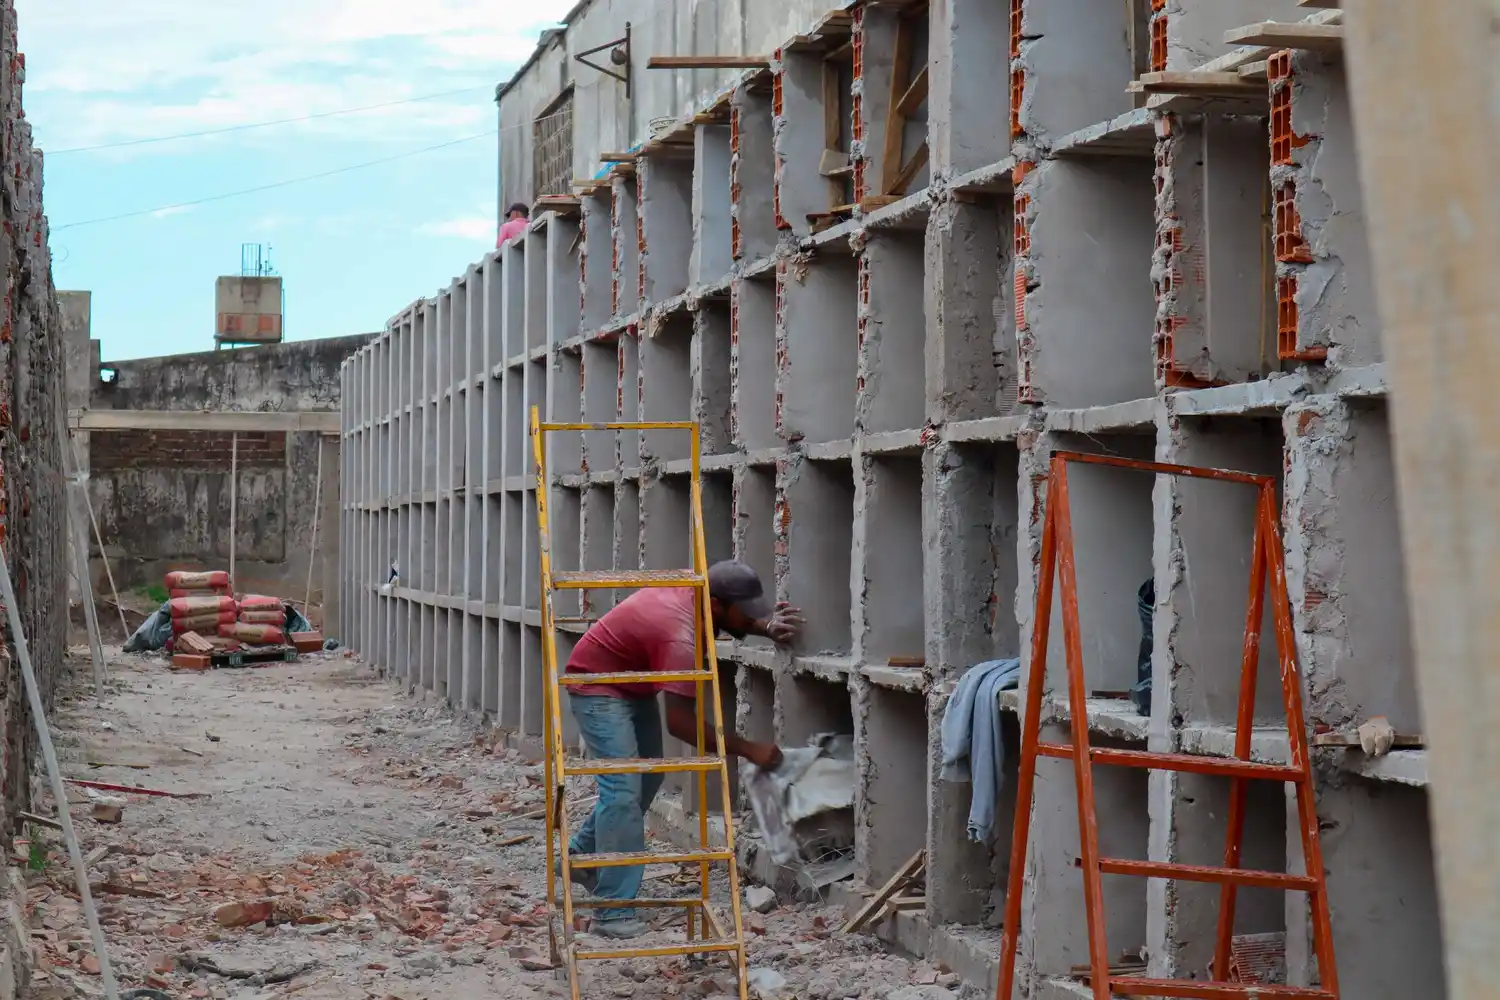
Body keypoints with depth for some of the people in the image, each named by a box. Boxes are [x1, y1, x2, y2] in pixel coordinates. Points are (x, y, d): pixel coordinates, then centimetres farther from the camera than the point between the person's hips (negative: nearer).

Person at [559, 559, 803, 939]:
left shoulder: (694, 592, -11)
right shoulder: (680, 637, -35)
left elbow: (737, 621, 12)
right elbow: (680, 722, -35)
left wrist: (767, 628, -10)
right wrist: (749, 750, -31)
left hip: (633, 685, 10)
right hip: (597, 686, -10)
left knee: (646, 779, 16)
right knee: (623, 790, -17)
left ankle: (581, 854, 33)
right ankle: (613, 914, -17)